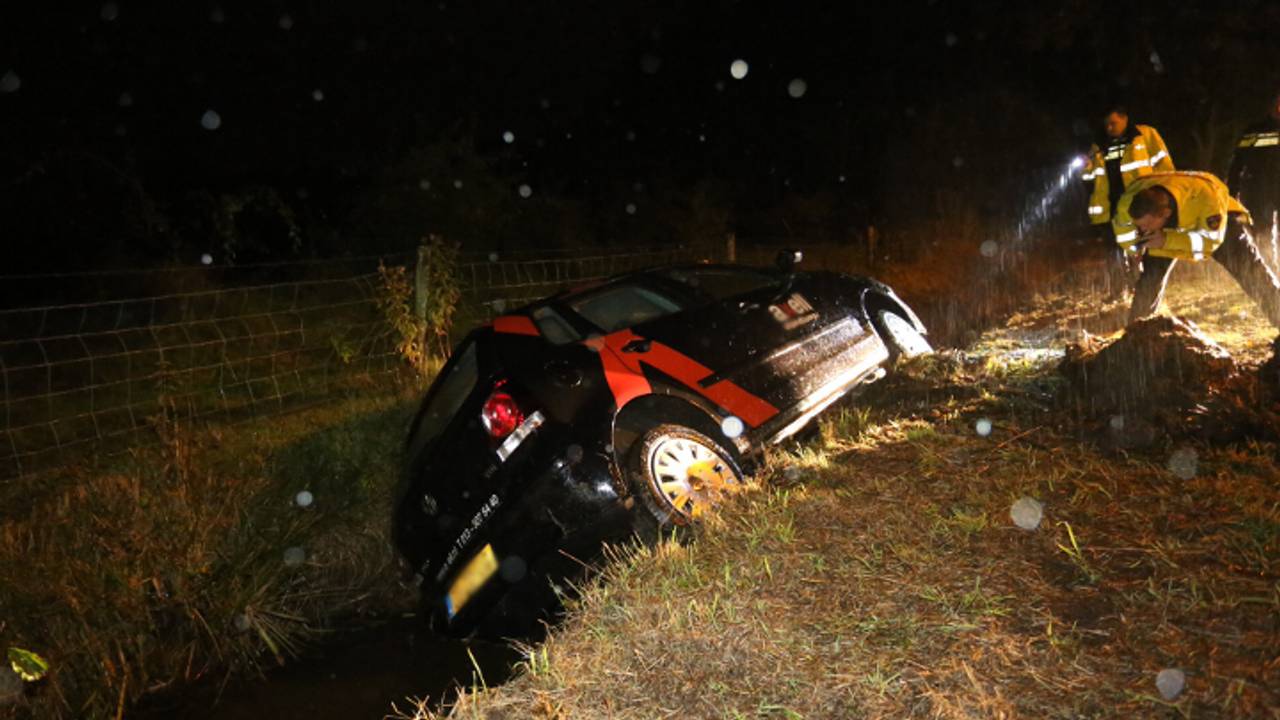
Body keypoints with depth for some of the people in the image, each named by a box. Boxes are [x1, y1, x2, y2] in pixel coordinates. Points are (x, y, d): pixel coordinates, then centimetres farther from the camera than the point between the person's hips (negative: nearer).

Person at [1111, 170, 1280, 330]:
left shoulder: (1203, 194, -44)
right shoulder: (1128, 203, -34)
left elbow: (1210, 239, -35)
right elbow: (1126, 239, -14)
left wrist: (1167, 240, -46)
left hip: (1216, 220, -2)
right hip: (1168, 231, 2)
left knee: (1251, 270, -14)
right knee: (1149, 277, -7)